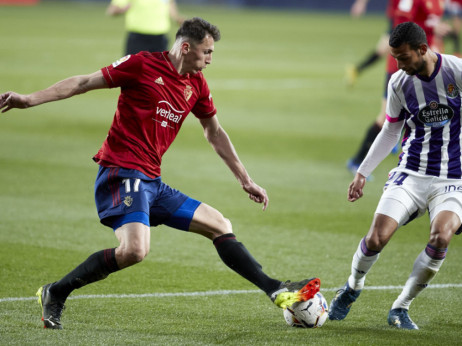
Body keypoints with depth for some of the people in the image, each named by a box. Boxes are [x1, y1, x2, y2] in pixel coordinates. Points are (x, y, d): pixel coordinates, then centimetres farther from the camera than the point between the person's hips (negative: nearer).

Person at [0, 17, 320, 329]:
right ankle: (56, 293, -16)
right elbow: (85, 82, -5)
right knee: (135, 249, -29)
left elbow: (215, 133, 26)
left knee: (220, 226, 10)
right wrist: (30, 100, -12)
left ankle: (276, 290, 16)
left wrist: (246, 180, 27)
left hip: (152, 182, 8)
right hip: (122, 172, -8)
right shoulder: (142, 65, -7)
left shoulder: (197, 85, 13)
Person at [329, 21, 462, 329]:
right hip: (411, 174, 2)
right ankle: (352, 287, 17)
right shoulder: (399, 83, 2)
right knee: (377, 237, -17)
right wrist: (363, 172, 13)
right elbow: (390, 133, 15)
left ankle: (401, 308, -11)